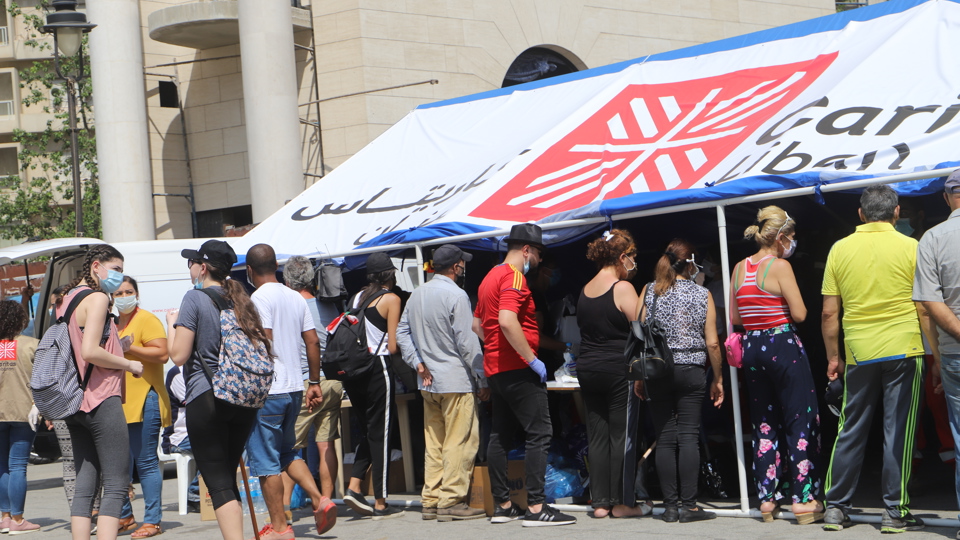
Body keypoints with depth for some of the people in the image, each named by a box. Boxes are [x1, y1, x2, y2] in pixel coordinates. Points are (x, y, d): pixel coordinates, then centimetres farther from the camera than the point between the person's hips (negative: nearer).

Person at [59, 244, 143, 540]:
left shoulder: (65, 300, 18)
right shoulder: (97, 298, -10)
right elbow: (89, 352, -19)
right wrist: (129, 364, -8)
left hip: (75, 402, 9)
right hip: (102, 400, -9)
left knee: (85, 482, 9)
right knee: (117, 484, -9)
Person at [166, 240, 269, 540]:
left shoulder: (195, 299, -7)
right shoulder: (240, 299, 12)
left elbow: (179, 356, -10)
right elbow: (261, 348, 16)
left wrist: (172, 323, 6)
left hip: (206, 398, -7)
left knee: (218, 482, -6)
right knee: (228, 478, 17)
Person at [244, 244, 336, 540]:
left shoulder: (259, 298, -11)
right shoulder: (296, 298, 11)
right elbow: (312, 341, 11)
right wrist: (314, 383, 16)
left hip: (267, 391, -8)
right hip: (294, 388, 8)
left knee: (265, 460, 0)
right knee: (286, 452, 21)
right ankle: (320, 500, 6)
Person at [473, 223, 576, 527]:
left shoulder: (490, 277, 17)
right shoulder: (514, 277, -13)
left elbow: (477, 324, 26)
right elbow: (507, 321, -28)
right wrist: (533, 360, -23)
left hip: (495, 368, 10)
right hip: (517, 368, -10)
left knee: (500, 436, 11)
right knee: (539, 433, -10)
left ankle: (502, 505, 15)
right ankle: (536, 507, -15)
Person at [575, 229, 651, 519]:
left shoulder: (585, 290, 10)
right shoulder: (623, 288, -11)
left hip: (587, 369, 6)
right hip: (619, 369, -6)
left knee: (597, 437, 8)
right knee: (623, 436, 1)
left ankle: (600, 502, 10)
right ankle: (622, 502, 4)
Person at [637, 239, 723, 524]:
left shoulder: (650, 291, 2)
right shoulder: (702, 295, 1)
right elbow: (712, 343, 0)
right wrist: (718, 379, 10)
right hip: (692, 371, -1)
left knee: (665, 438, 4)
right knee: (689, 437, -1)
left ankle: (670, 506, 5)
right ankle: (688, 505, -4)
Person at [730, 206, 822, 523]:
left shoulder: (739, 269, 8)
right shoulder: (780, 266, -11)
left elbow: (735, 318, 11)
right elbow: (800, 314, -14)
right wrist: (782, 310, 5)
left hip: (752, 348, 7)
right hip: (783, 346, -6)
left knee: (764, 424, 13)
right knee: (800, 421, 0)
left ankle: (767, 499, 14)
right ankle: (803, 499, -3)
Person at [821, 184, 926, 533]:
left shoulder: (840, 249, 3)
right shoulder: (910, 248, -3)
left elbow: (829, 312, 4)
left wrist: (833, 357, 13)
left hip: (859, 354, 2)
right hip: (903, 349, -2)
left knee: (851, 431, 10)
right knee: (898, 431, 1)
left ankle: (835, 507, 13)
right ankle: (895, 511, 3)